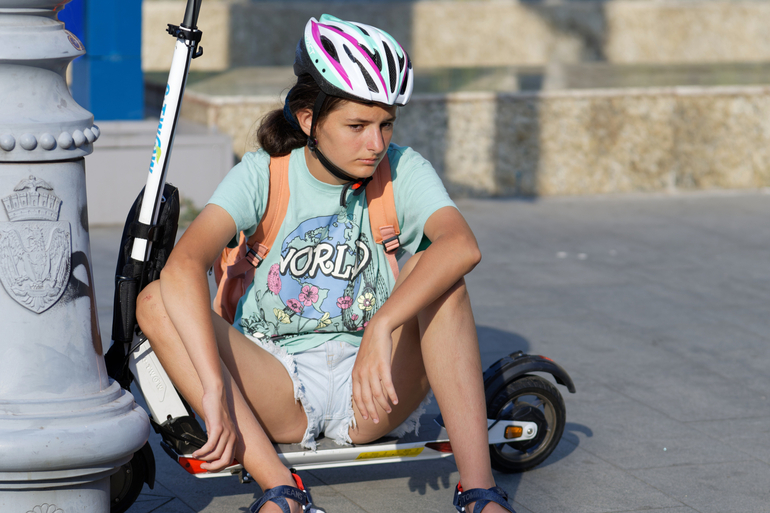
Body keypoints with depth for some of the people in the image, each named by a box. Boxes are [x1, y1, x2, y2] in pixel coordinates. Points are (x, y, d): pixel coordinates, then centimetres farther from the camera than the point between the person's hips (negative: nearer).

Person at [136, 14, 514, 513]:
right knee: (156, 303, -22)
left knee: (436, 274, -24)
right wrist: (215, 389, -37)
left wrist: (382, 327, -43)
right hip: (277, 392, 0)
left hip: (371, 399, 0)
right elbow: (184, 265, -25)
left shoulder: (404, 171, -5)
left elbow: (462, 246, -28)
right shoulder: (264, 174, -7)